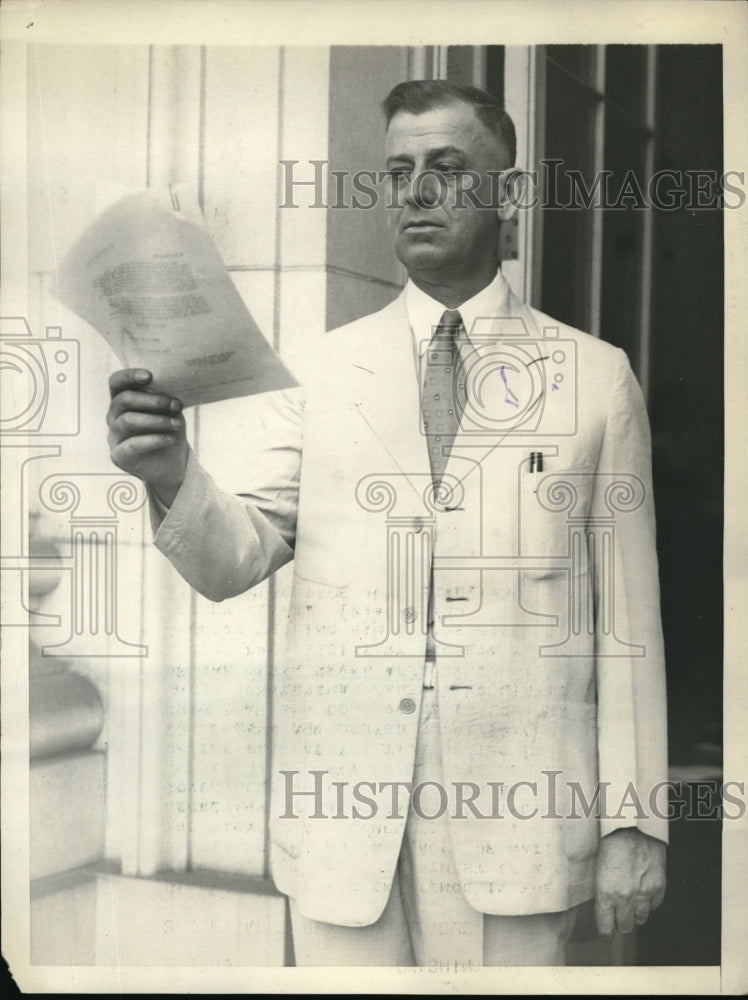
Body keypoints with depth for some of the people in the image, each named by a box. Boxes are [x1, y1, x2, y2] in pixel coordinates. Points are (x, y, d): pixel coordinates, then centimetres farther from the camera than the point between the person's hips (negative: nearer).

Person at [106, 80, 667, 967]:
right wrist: (173, 478, -20)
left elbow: (626, 615, 1)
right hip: (339, 815, 1)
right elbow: (233, 563, 1)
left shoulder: (596, 376, 3)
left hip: (513, 816, 0)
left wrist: (633, 822, -1)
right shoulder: (318, 370, 5)